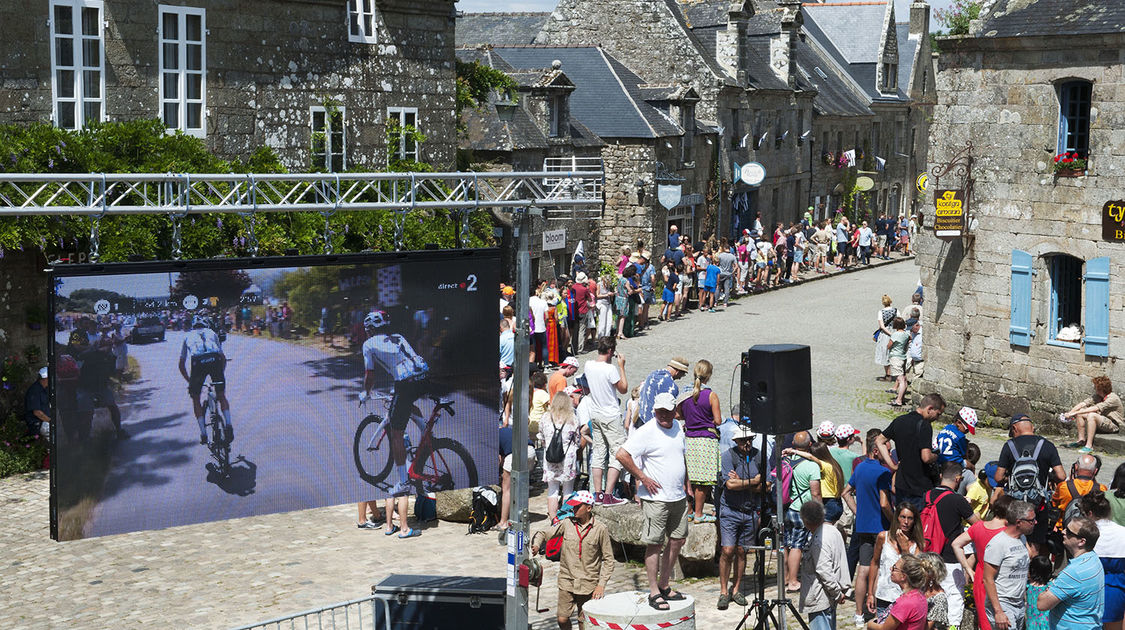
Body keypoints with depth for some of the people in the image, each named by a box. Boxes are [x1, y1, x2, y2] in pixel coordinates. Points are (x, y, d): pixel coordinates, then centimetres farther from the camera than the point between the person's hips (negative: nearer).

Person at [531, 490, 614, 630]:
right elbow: (543, 534, 10)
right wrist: (536, 545, -13)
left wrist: (601, 584, -6)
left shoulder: (600, 529, -6)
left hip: (588, 584, -2)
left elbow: (608, 559, 0)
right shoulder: (567, 524, 0)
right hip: (567, 581, 2)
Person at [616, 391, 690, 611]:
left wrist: (686, 484, 21)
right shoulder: (646, 432, -13)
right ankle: (654, 592, 1)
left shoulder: (678, 428, 10)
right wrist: (643, 478, -17)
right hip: (656, 498, -7)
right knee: (654, 544, -4)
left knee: (677, 540, 12)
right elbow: (622, 455, -20)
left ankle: (664, 585, 25)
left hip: (678, 497, 8)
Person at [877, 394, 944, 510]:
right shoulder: (924, 425, -17)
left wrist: (892, 465, 10)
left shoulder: (899, 421, 8)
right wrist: (936, 456, -1)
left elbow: (879, 441, 16)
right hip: (919, 488, -7)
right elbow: (926, 457, -24)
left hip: (900, 484, 8)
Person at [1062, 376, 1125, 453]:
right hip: (1102, 422, 8)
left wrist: (1075, 413, -31)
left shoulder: (1113, 398, -21)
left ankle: (1089, 446, -31)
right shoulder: (1097, 396, 4)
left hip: (1115, 425, -8)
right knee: (1080, 414, -4)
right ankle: (1081, 439, 1)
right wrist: (1070, 413, -20)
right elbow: (1082, 404, -4)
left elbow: (1095, 408, -30)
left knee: (1092, 415, -33)